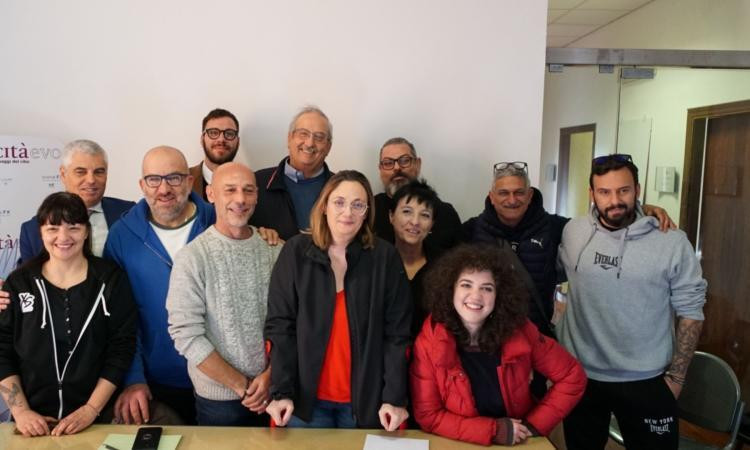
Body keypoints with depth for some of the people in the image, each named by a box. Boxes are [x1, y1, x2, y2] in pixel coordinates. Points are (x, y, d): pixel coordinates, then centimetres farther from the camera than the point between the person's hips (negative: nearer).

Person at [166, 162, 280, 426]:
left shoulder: (274, 251, -2)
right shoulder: (192, 258, -12)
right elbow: (187, 335, -15)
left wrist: (269, 375, -11)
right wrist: (242, 386, -13)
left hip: (272, 391, 3)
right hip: (219, 399, -3)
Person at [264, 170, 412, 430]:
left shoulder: (385, 257, -6)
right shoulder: (296, 251, -5)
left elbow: (396, 332, -6)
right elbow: (279, 325, -6)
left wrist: (395, 397, -11)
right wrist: (281, 391, -12)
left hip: (365, 399, 0)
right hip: (307, 396, 0)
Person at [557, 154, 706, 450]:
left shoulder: (673, 242, -11)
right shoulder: (572, 233, -4)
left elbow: (690, 311, -5)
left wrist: (676, 376, -4)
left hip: (646, 382, -2)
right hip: (579, 375, 3)